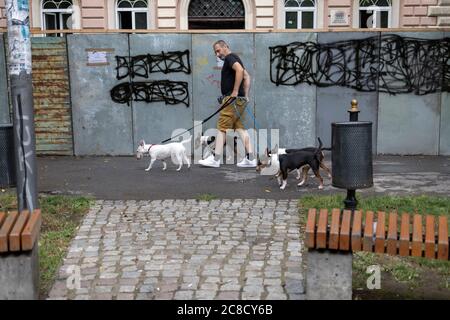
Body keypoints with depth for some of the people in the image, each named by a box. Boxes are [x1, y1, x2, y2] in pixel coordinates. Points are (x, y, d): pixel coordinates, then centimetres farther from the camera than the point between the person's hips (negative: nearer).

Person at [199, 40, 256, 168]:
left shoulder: (230, 57, -8)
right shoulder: (234, 59, 22)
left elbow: (240, 70, -27)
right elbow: (247, 77, 23)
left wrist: (235, 92, -25)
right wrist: (245, 95, 15)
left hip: (232, 99, -10)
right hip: (240, 99, 10)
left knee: (222, 128, -5)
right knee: (239, 127, 8)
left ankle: (215, 159, -2)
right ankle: (250, 158, 4)